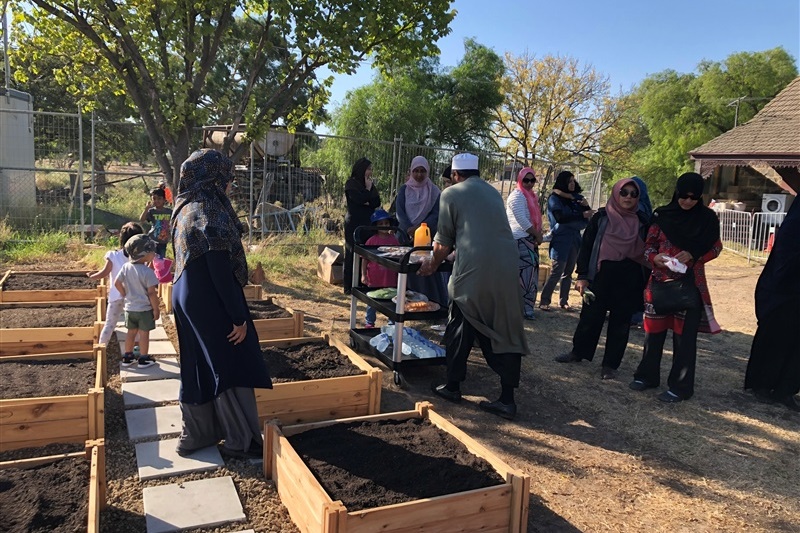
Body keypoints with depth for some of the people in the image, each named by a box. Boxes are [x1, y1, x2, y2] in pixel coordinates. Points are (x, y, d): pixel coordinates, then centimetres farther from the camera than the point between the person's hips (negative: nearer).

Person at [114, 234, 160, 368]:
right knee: (144, 333, 6)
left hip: (130, 308, 6)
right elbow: (151, 293, -20)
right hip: (145, 309, -6)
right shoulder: (147, 271, -22)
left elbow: (117, 283, 1)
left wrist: (125, 295, 15)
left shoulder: (126, 267, -4)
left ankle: (127, 357, 27)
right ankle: (143, 359, 14)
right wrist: (156, 308, -10)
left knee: (131, 332, 18)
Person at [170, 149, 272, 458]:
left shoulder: (186, 208, 9)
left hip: (188, 298, 9)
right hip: (210, 303, -9)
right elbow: (221, 271, -23)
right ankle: (241, 442, 14)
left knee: (198, 369, 17)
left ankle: (194, 436, 29)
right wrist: (238, 317, -18)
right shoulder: (210, 213, -20)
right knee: (231, 367, 2)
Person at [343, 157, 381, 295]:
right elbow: (360, 199, -16)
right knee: (353, 254, -3)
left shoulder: (370, 184, 17)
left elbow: (377, 203, 6)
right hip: (354, 224, -5)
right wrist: (368, 189, -2)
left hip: (368, 224, 6)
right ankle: (350, 286, 1)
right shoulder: (351, 184, -2)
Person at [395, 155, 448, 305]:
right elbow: (399, 211, -3)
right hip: (406, 236, 1)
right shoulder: (404, 189, 8)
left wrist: (419, 227, -20)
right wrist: (410, 230, -19)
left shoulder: (434, 192, 4)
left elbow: (436, 214, -5)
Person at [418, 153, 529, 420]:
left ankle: (452, 386, 23)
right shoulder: (493, 193, 22)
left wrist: (433, 264, 25)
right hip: (507, 269, 5)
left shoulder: (452, 194, 5)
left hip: (473, 269, -4)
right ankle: (507, 398, 8)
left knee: (460, 329, 12)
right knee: (505, 331, 7)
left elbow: (444, 240, 6)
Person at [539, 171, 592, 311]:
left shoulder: (576, 197, 13)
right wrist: (582, 215, -14)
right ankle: (544, 301, -3)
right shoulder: (554, 198, -3)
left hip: (574, 239, 6)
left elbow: (588, 216, 11)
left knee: (568, 272, 8)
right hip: (560, 240, -6)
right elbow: (560, 217, -16)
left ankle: (563, 301, 15)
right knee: (557, 272, -10)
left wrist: (586, 206, -8)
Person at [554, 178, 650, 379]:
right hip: (601, 276, -1)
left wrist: (645, 284, 2)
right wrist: (582, 276, -6)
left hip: (629, 281, 1)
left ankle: (610, 364, 18)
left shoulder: (641, 223, 5)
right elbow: (586, 247, 0)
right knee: (590, 317, 7)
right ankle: (578, 352, 27)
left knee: (620, 322, 7)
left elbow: (647, 253, 8)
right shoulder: (601, 218, 0)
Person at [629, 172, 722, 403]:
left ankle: (680, 386, 11)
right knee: (654, 330, 10)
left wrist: (693, 254, -15)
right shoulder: (662, 214, 1)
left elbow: (715, 248, 3)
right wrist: (654, 257, -16)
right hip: (660, 281, 2)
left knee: (684, 335, 1)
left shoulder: (707, 218, -2)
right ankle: (647, 375, 26)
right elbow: (649, 244, 6)